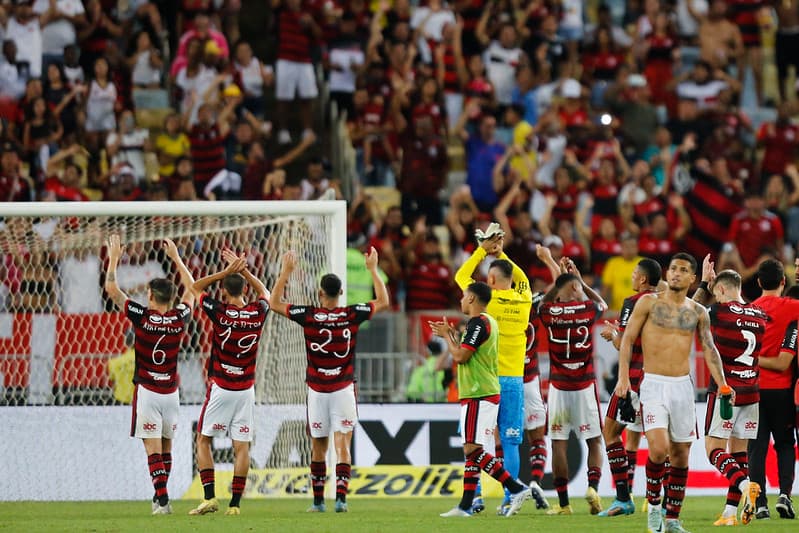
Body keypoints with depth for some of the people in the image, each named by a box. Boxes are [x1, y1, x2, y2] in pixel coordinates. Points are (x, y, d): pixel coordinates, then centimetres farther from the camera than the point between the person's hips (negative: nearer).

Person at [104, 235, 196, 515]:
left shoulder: (142, 316, -11)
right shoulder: (180, 319, -2)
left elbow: (111, 288, -4)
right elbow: (191, 288, 17)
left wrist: (114, 257, 7)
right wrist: (175, 257, 25)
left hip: (147, 391, -4)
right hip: (171, 393, 4)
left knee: (153, 448, -6)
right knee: (166, 445, 16)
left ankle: (162, 499, -15)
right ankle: (160, 496, 22)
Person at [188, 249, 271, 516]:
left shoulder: (220, 313, -12)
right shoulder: (258, 313, -3)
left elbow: (196, 287, 3)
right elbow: (263, 291, 21)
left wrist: (226, 272, -1)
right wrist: (243, 270, 12)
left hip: (220, 389, -3)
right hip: (246, 390, 3)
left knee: (203, 440, 8)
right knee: (242, 446, 3)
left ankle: (209, 497, -3)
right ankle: (235, 503, 0)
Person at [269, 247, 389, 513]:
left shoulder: (308, 316, -8)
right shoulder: (352, 315, -6)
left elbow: (275, 303, 4)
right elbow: (383, 301, 9)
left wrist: (286, 272, 8)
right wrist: (373, 269, 14)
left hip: (317, 391, 0)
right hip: (343, 389, 0)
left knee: (318, 448, 10)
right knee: (342, 446, -3)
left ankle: (318, 501, 13)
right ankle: (341, 498, -15)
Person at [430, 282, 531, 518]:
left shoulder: (478, 323, -13)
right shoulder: (488, 322, 19)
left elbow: (460, 356, -17)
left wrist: (447, 335, -2)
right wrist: (452, 336, 25)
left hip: (479, 396, -10)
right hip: (482, 394, 10)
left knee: (473, 449, -14)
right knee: (471, 450, 9)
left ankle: (517, 489, -17)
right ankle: (465, 505, 7)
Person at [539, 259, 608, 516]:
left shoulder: (549, 312, -3)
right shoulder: (588, 310, -5)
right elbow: (603, 304, 21)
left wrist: (558, 278, 24)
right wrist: (579, 278, 24)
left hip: (558, 387, 1)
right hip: (585, 386, -1)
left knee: (558, 443, 5)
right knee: (594, 441, 9)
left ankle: (563, 502, 4)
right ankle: (593, 486, -12)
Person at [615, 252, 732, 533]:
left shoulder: (698, 312, 9)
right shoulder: (649, 302, 0)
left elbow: (709, 349, 6)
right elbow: (627, 339, 0)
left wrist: (721, 383, -8)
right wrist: (623, 376, -10)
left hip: (683, 386, 4)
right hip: (654, 384, -4)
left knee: (680, 454, 5)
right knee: (658, 449, -20)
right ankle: (653, 504, 2)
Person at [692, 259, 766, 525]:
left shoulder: (720, 311, -9)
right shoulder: (760, 316, 5)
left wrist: (704, 283, 17)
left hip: (724, 391, -6)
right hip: (751, 393, 6)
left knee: (714, 449, -3)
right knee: (738, 451, 9)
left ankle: (745, 485, -27)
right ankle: (730, 512, 6)